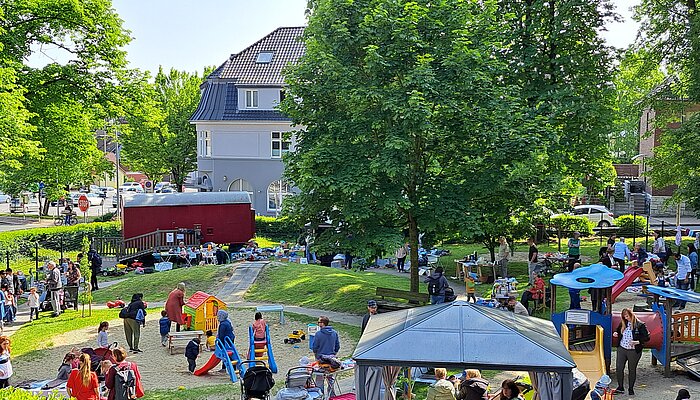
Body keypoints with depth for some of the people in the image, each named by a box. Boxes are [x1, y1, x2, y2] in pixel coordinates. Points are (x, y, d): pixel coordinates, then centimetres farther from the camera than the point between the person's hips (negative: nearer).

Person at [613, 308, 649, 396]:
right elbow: (617, 329, 23)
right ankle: (620, 387, 11)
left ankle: (631, 389, 21)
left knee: (632, 369, 8)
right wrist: (615, 333, 0)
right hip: (621, 349, 4)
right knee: (618, 368, -1)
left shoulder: (640, 325, -9)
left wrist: (637, 342, -22)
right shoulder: (623, 323, 5)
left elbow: (647, 337, -10)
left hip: (633, 351, -4)